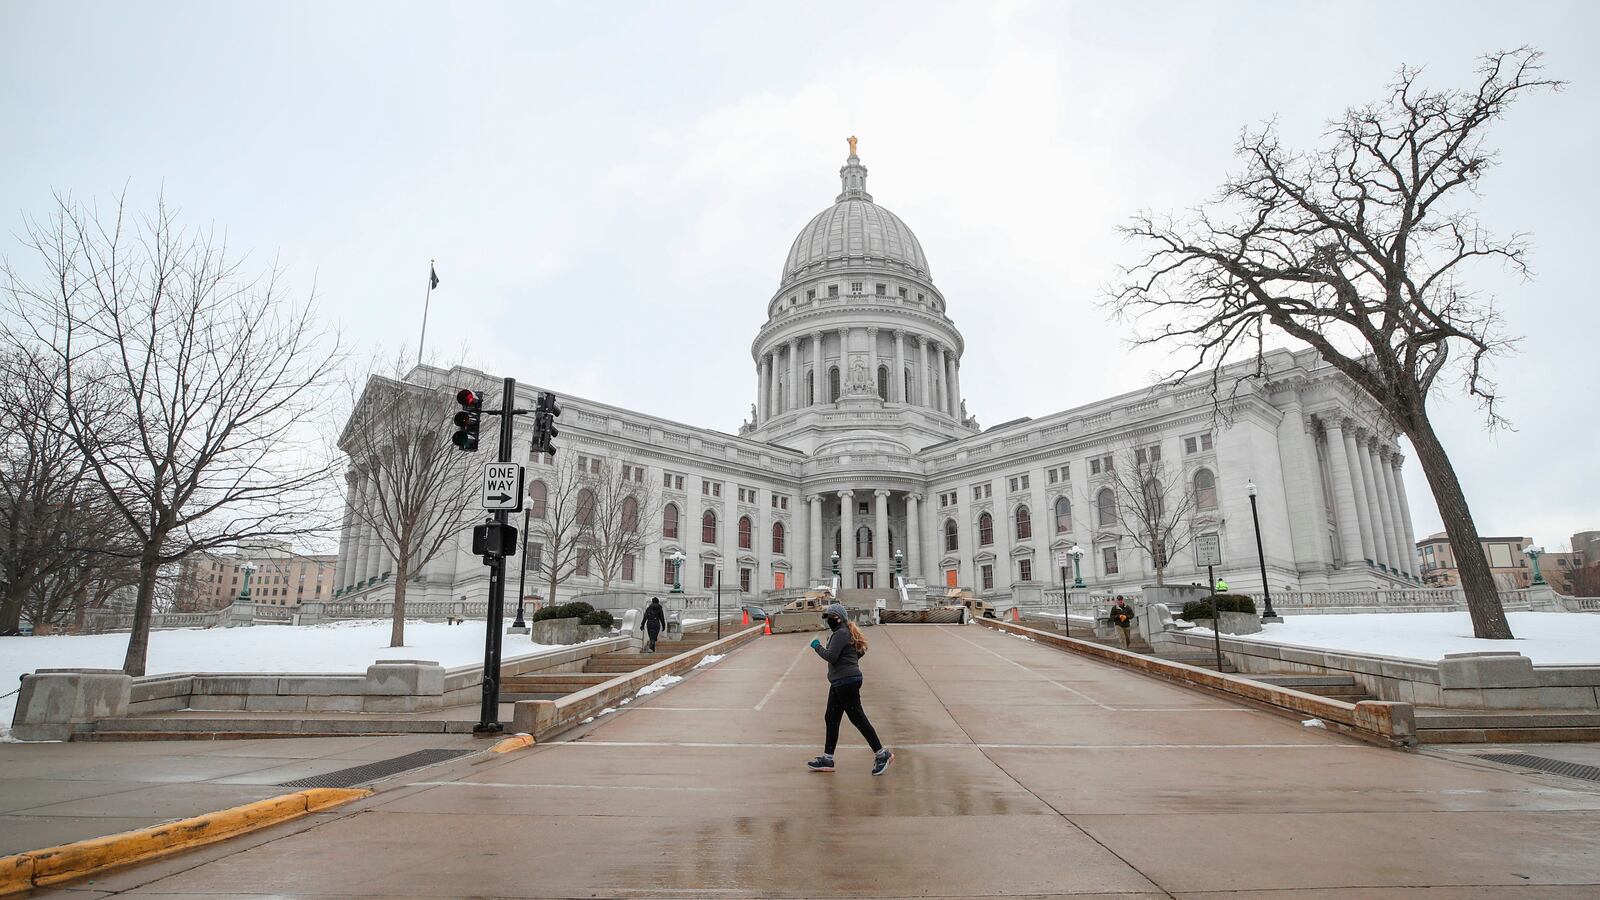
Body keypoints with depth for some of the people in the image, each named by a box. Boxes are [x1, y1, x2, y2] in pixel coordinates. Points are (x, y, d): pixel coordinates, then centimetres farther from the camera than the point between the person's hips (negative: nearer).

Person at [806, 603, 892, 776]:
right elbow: (860, 650, 23)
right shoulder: (845, 632, 15)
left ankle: (882, 754, 5)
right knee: (831, 718, 12)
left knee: (857, 718, -4)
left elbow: (831, 656, -22)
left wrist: (817, 646, -9)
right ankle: (827, 759, 18)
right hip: (840, 683, 11)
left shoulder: (841, 633, -16)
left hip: (846, 682, -11)